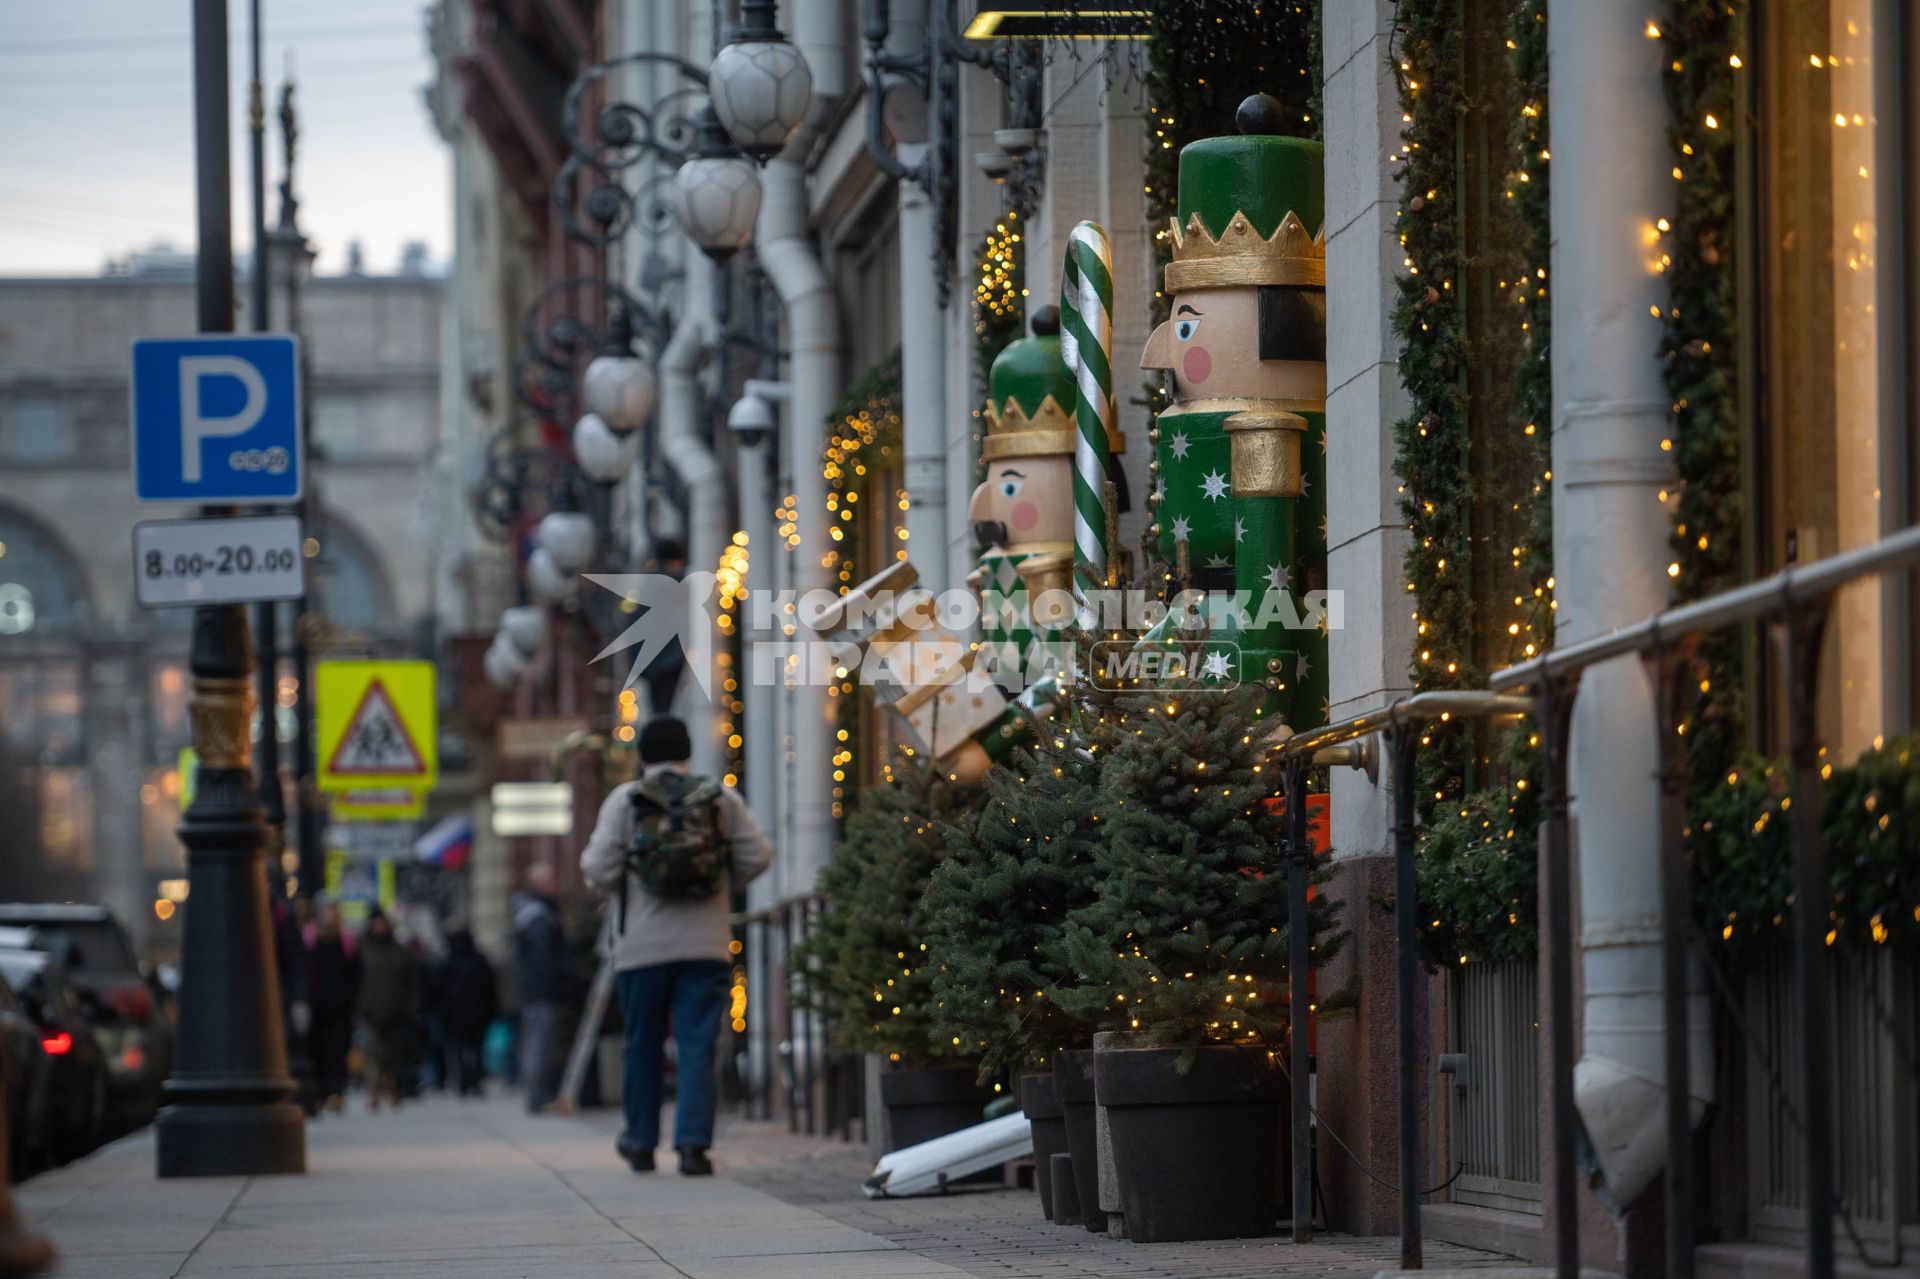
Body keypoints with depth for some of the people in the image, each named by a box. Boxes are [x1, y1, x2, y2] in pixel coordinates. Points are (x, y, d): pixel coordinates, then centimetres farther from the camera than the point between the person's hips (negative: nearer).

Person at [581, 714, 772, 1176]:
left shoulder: (624, 799, -2)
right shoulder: (721, 797, 2)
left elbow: (600, 870, -7)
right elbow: (756, 856, 1)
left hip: (643, 944, 0)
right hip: (706, 944, 0)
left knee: (642, 1045, 13)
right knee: (698, 1046, -1)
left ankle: (640, 1142, 23)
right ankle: (693, 1144, -12)